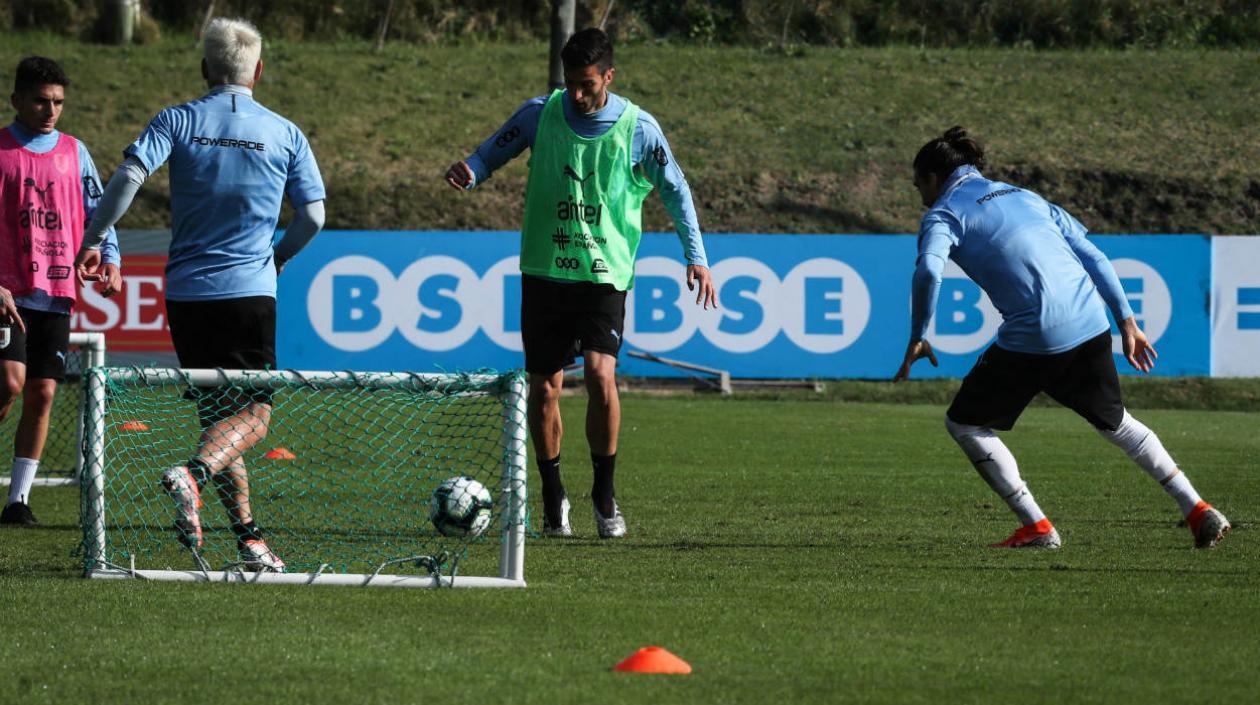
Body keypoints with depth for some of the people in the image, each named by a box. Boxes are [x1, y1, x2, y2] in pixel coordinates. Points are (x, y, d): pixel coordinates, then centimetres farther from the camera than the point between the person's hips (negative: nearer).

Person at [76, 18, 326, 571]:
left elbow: (129, 175, -14)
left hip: (186, 291, 2)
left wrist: (91, 240, -4)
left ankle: (248, 537, 5)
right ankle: (192, 475, -31)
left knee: (218, 414, 12)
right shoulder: (284, 134, 3)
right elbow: (313, 216, 1)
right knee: (252, 415, 0)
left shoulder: (178, 121, 2)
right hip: (249, 291, -2)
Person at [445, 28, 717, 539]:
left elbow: (675, 190, 7)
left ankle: (604, 493, -3)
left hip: (604, 275, -2)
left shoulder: (637, 128, -3)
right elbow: (490, 154, 9)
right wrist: (468, 172, -15)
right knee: (544, 387, 1)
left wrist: (696, 257, 1)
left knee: (600, 373, -20)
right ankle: (553, 499, 20)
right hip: (544, 271, 2)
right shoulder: (540, 114, 0)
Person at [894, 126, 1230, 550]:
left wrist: (918, 337, -7)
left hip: (1033, 340, -7)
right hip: (1091, 326, 7)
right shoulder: (1024, 197, 24)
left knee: (964, 423, 11)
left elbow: (929, 271, -17)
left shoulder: (944, 215, 4)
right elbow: (1093, 256, 20)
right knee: (1116, 422, 27)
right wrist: (1127, 322, 21)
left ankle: (1036, 528, 3)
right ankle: (1199, 512, 22)